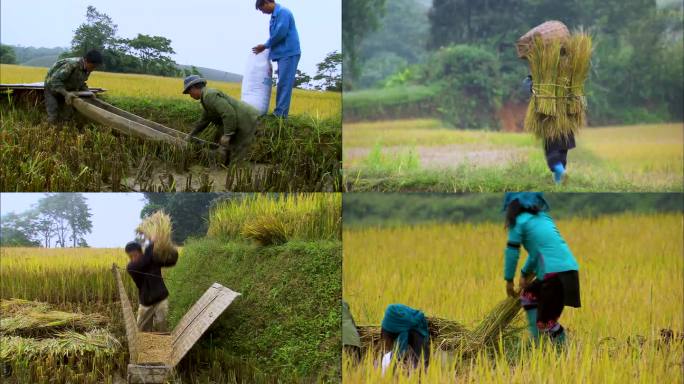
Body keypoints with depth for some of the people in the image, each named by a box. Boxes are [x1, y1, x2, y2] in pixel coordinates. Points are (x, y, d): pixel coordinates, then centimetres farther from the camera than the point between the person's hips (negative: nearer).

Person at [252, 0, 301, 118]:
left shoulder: (282, 12, -10)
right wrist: (265, 47, 7)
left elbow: (281, 32, -19)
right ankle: (280, 112, 10)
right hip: (283, 54, 10)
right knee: (282, 84, 9)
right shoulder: (275, 15, 20)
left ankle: (280, 114, -14)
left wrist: (265, 45, -8)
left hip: (289, 53, -10)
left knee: (284, 83, -11)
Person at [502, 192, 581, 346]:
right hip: (569, 269, 8)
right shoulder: (543, 217, 24)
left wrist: (509, 280, 17)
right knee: (528, 294, 26)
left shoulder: (519, 221, 2)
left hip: (555, 273, -8)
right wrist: (525, 273, 43)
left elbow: (511, 252, 5)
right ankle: (537, 343, 23)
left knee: (546, 323, -4)